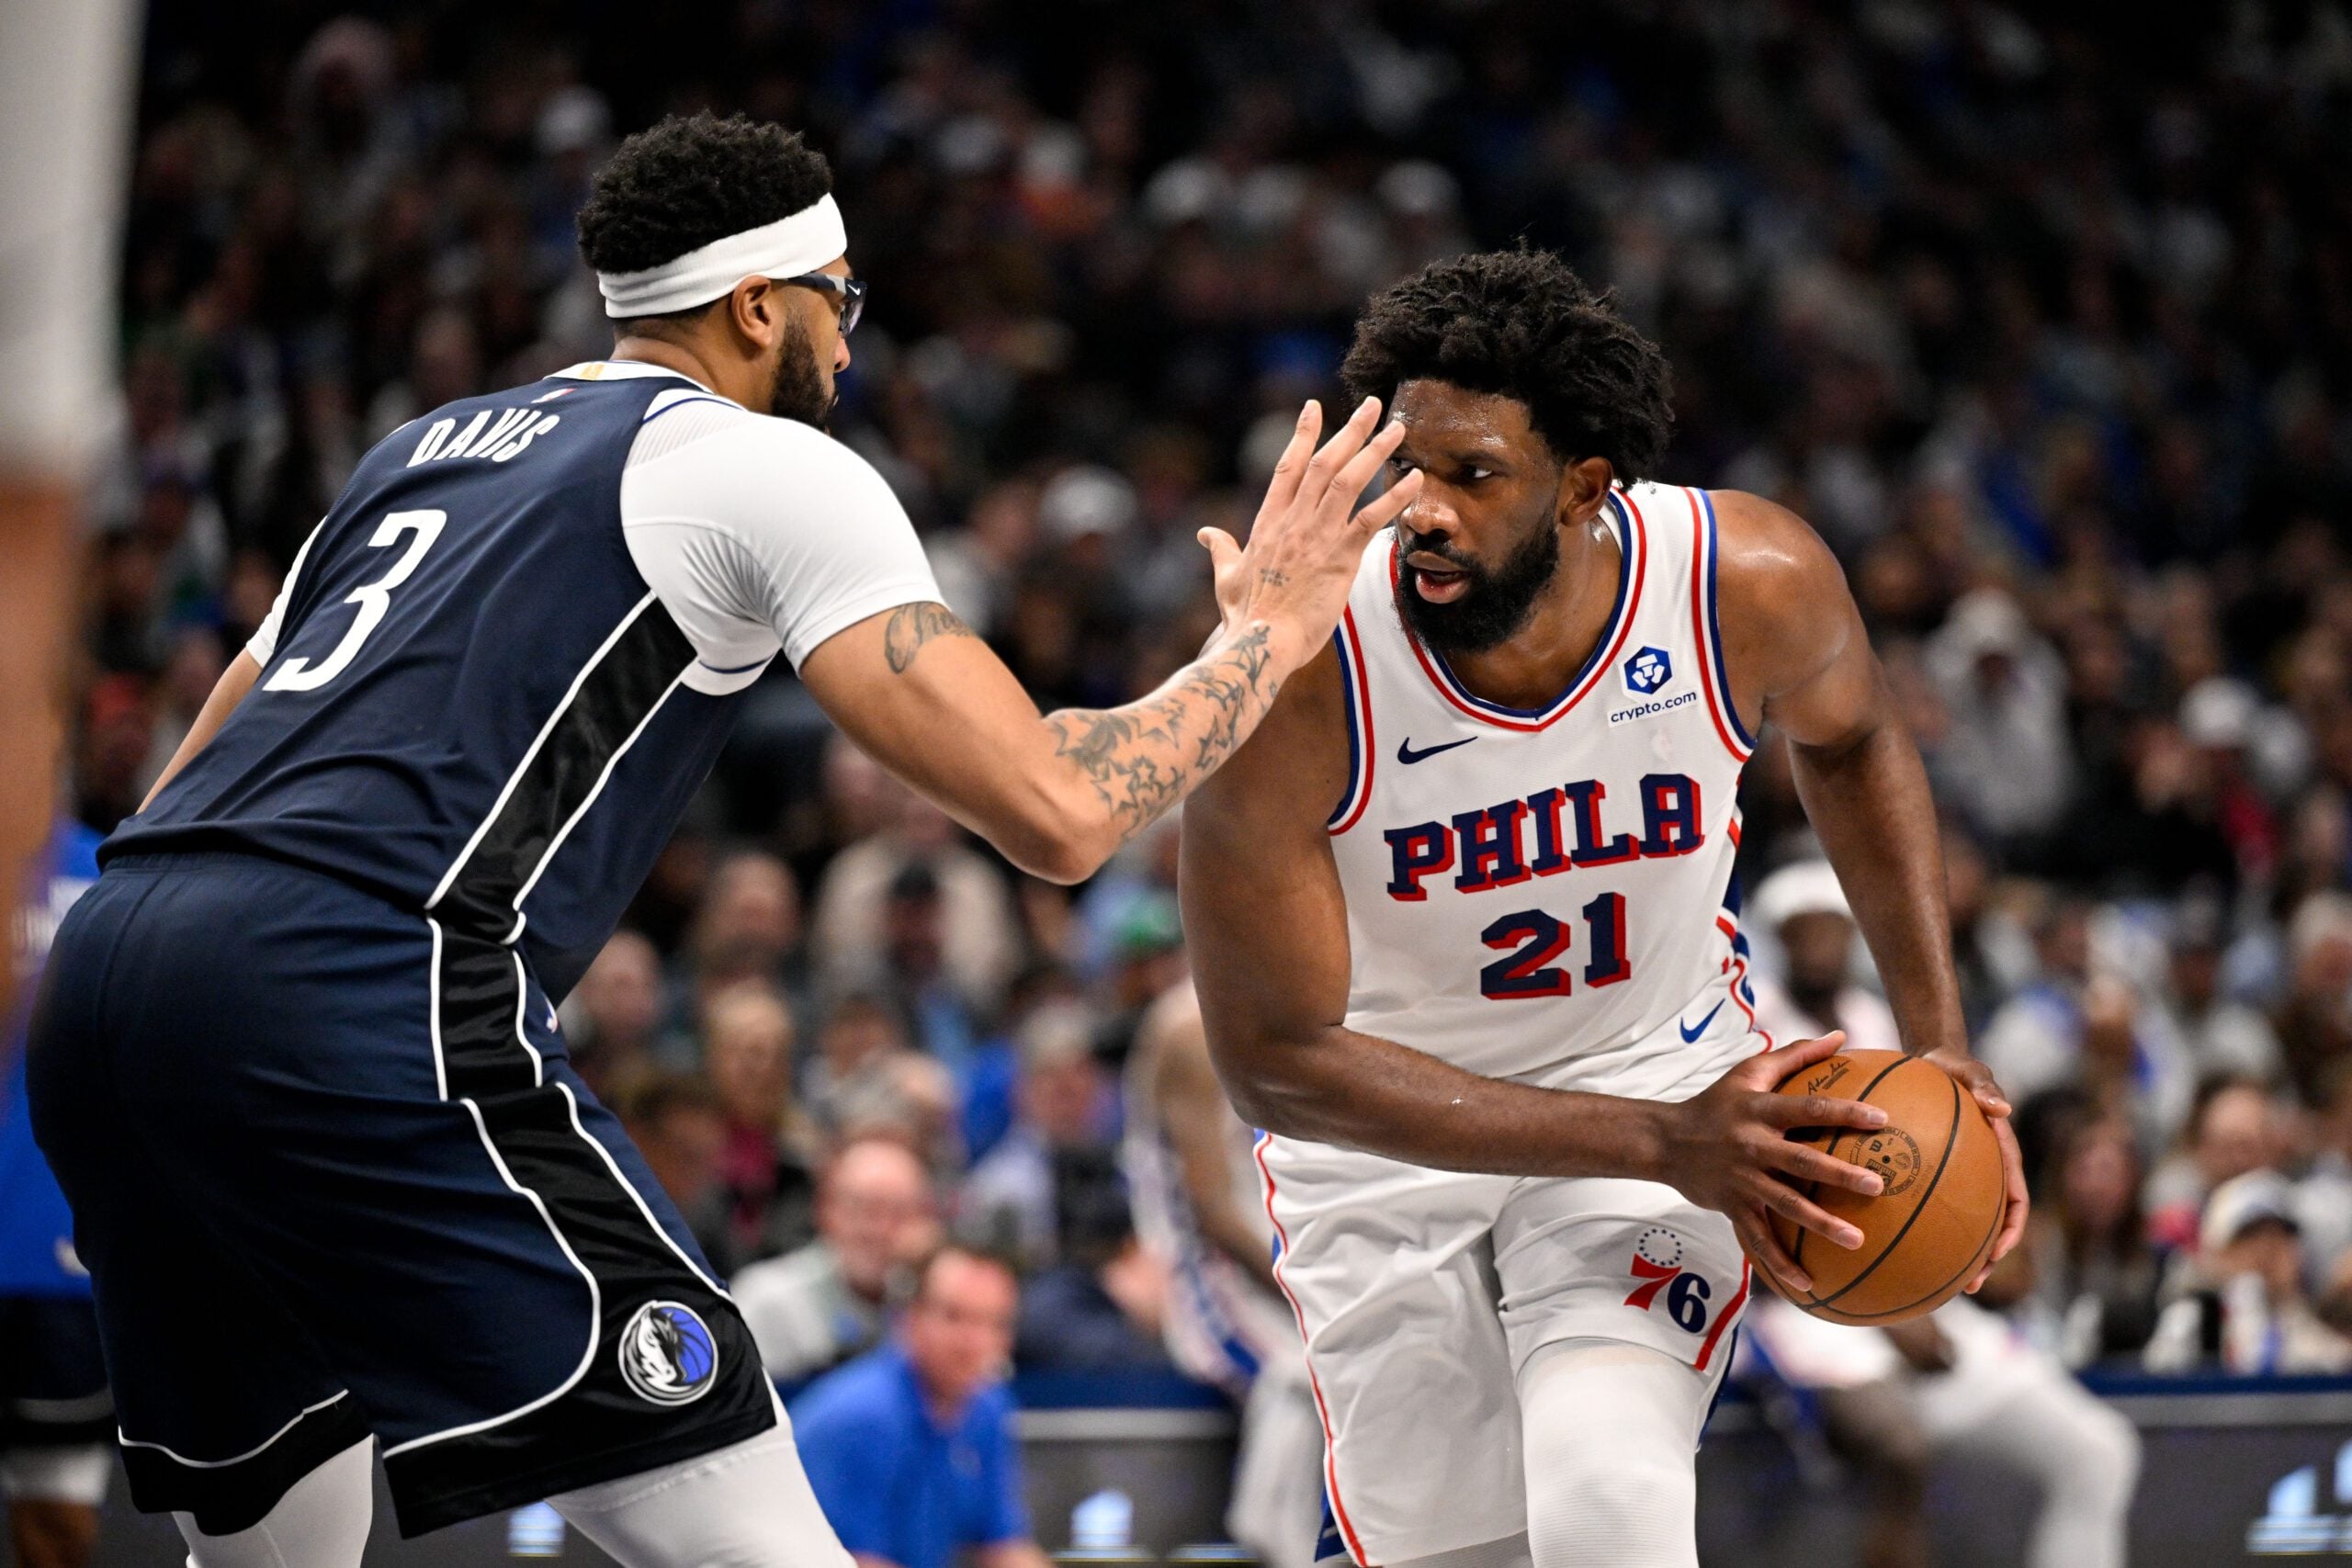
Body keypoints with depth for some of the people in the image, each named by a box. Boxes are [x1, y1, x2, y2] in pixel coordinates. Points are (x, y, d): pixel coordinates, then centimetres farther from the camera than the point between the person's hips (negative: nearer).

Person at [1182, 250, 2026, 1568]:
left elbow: (1851, 742, 4)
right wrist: (1662, 1144, -30)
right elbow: (1276, 1060, -25)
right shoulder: (1291, 681, -30)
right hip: (1384, 1129, 0)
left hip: (1668, 1077, 0)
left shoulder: (1752, 582, -23)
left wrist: (1940, 1047, -6)